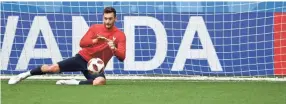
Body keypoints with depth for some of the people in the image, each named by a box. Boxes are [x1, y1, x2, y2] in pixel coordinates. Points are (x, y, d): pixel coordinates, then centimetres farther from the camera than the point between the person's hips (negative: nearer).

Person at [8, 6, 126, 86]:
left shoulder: (120, 35, -5)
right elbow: (82, 43, -9)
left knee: (101, 81, -37)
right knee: (53, 68, -16)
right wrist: (95, 40, -29)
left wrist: (114, 49, -34)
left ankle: (74, 83, -16)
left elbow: (122, 57, -12)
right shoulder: (95, 28, 0)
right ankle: (24, 75, 5)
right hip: (83, 58, 1)